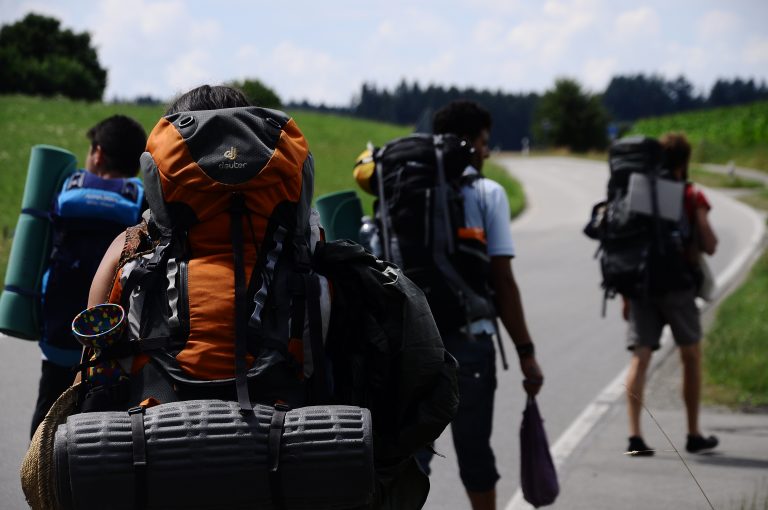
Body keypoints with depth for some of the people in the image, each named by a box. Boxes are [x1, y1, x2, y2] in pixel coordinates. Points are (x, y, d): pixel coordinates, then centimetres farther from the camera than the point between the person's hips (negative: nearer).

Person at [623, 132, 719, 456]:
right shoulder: (692, 197, -4)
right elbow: (709, 246, -9)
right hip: (677, 284, -3)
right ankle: (694, 435, 19)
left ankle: (635, 435, -13)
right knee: (691, 357, 13)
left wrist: (625, 294, 10)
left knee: (640, 357, -1)